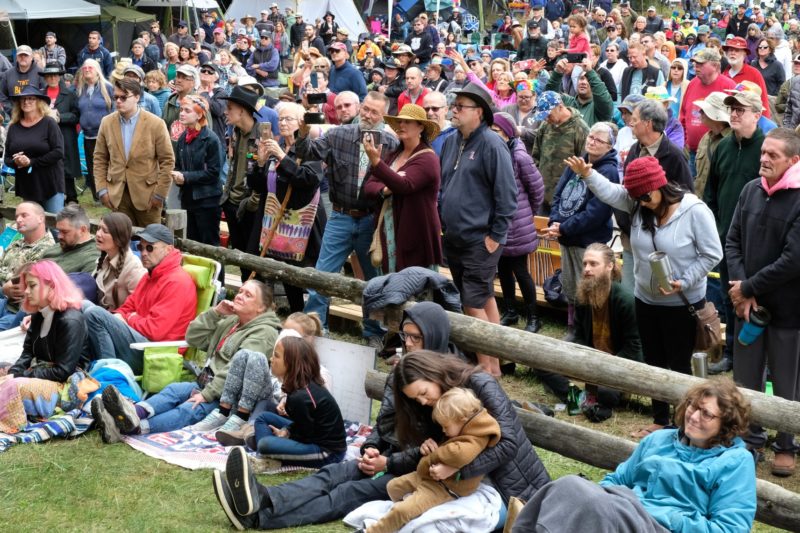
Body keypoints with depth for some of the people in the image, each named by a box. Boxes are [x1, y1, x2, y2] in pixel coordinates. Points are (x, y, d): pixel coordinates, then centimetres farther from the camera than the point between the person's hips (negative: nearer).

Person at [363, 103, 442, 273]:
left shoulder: (427, 158, -7)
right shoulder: (393, 156, 14)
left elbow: (405, 186, -23)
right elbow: (369, 186, 7)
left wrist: (376, 162, -32)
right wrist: (384, 190, -15)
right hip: (388, 234, 6)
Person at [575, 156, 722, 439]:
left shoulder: (695, 211, -19)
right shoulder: (637, 205, -3)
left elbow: (712, 254, -16)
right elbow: (610, 191, -15)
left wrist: (684, 283, -22)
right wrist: (587, 175, -34)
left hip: (682, 304, -6)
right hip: (646, 300, 6)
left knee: (679, 366, 5)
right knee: (653, 363, 17)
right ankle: (660, 419, 33)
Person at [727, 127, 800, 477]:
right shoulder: (751, 190, 1)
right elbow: (732, 241, 2)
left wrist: (749, 287, -13)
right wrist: (741, 292, -8)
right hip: (746, 303, 5)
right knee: (745, 379, 15)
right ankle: (751, 438, 32)